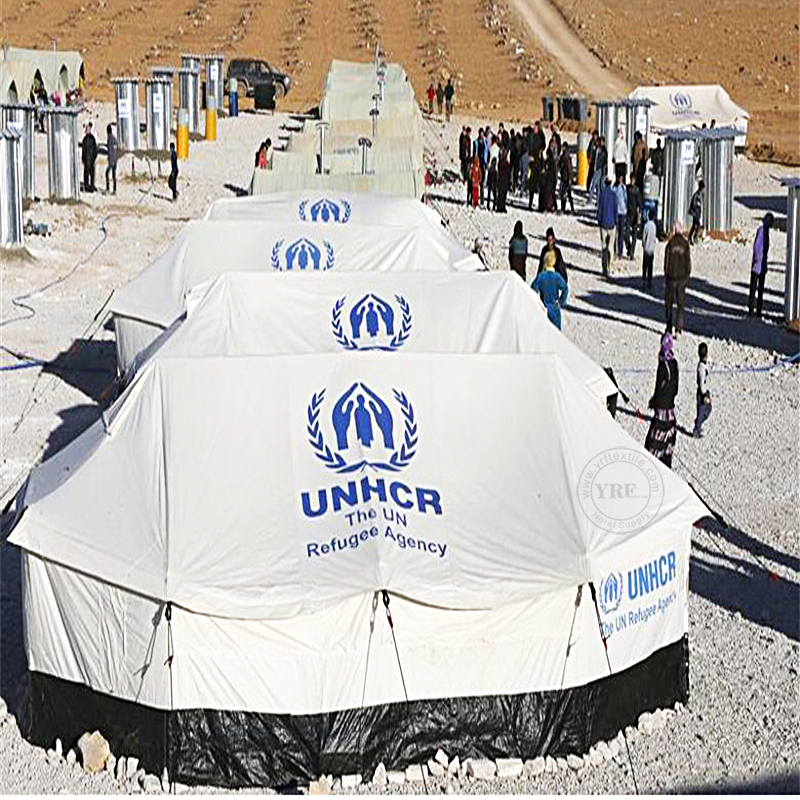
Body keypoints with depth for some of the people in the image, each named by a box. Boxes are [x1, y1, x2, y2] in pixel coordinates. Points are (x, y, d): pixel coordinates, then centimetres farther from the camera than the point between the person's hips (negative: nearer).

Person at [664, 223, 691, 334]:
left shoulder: (670, 244, -5)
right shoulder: (686, 244, -3)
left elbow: (666, 261, -3)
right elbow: (688, 262, 0)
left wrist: (666, 276, 6)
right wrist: (688, 276, 9)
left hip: (671, 276, -1)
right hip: (682, 277, 1)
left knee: (669, 304, 11)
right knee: (681, 304, 4)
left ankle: (669, 328, 14)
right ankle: (678, 329, -5)